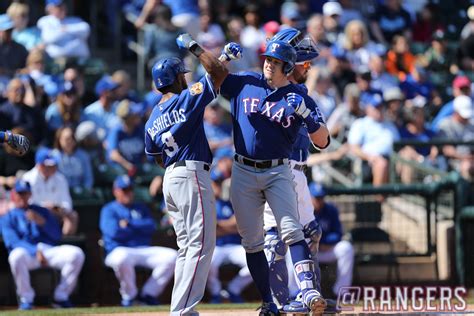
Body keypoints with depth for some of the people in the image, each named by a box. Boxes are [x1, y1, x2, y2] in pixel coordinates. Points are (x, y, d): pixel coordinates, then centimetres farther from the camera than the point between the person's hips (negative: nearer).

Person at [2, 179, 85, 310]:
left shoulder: (41, 211, 21)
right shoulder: (8, 217, 10)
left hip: (48, 250, 3)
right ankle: (26, 298, -22)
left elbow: (57, 235, 11)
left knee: (76, 254, -23)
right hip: (27, 252, -3)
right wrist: (36, 251, -21)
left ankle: (61, 296, -14)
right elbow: (13, 242, -6)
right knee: (17, 255, -40)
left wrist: (42, 222, -8)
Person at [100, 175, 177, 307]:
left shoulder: (141, 208, 23)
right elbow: (114, 232, -10)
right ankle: (129, 294, -17)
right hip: (119, 250, -5)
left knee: (172, 256, -19)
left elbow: (151, 226, 5)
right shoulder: (109, 209, 8)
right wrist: (140, 228, 1)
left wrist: (129, 224, -5)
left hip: (145, 250, 5)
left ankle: (149, 293, -11)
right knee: (122, 259, -42)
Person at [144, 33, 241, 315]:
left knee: (187, 247, 14)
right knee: (201, 244, -9)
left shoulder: (152, 120, 13)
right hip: (192, 175, -8)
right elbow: (220, 73, -9)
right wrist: (194, 48, 2)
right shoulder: (186, 99, -7)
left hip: (170, 179, 8)